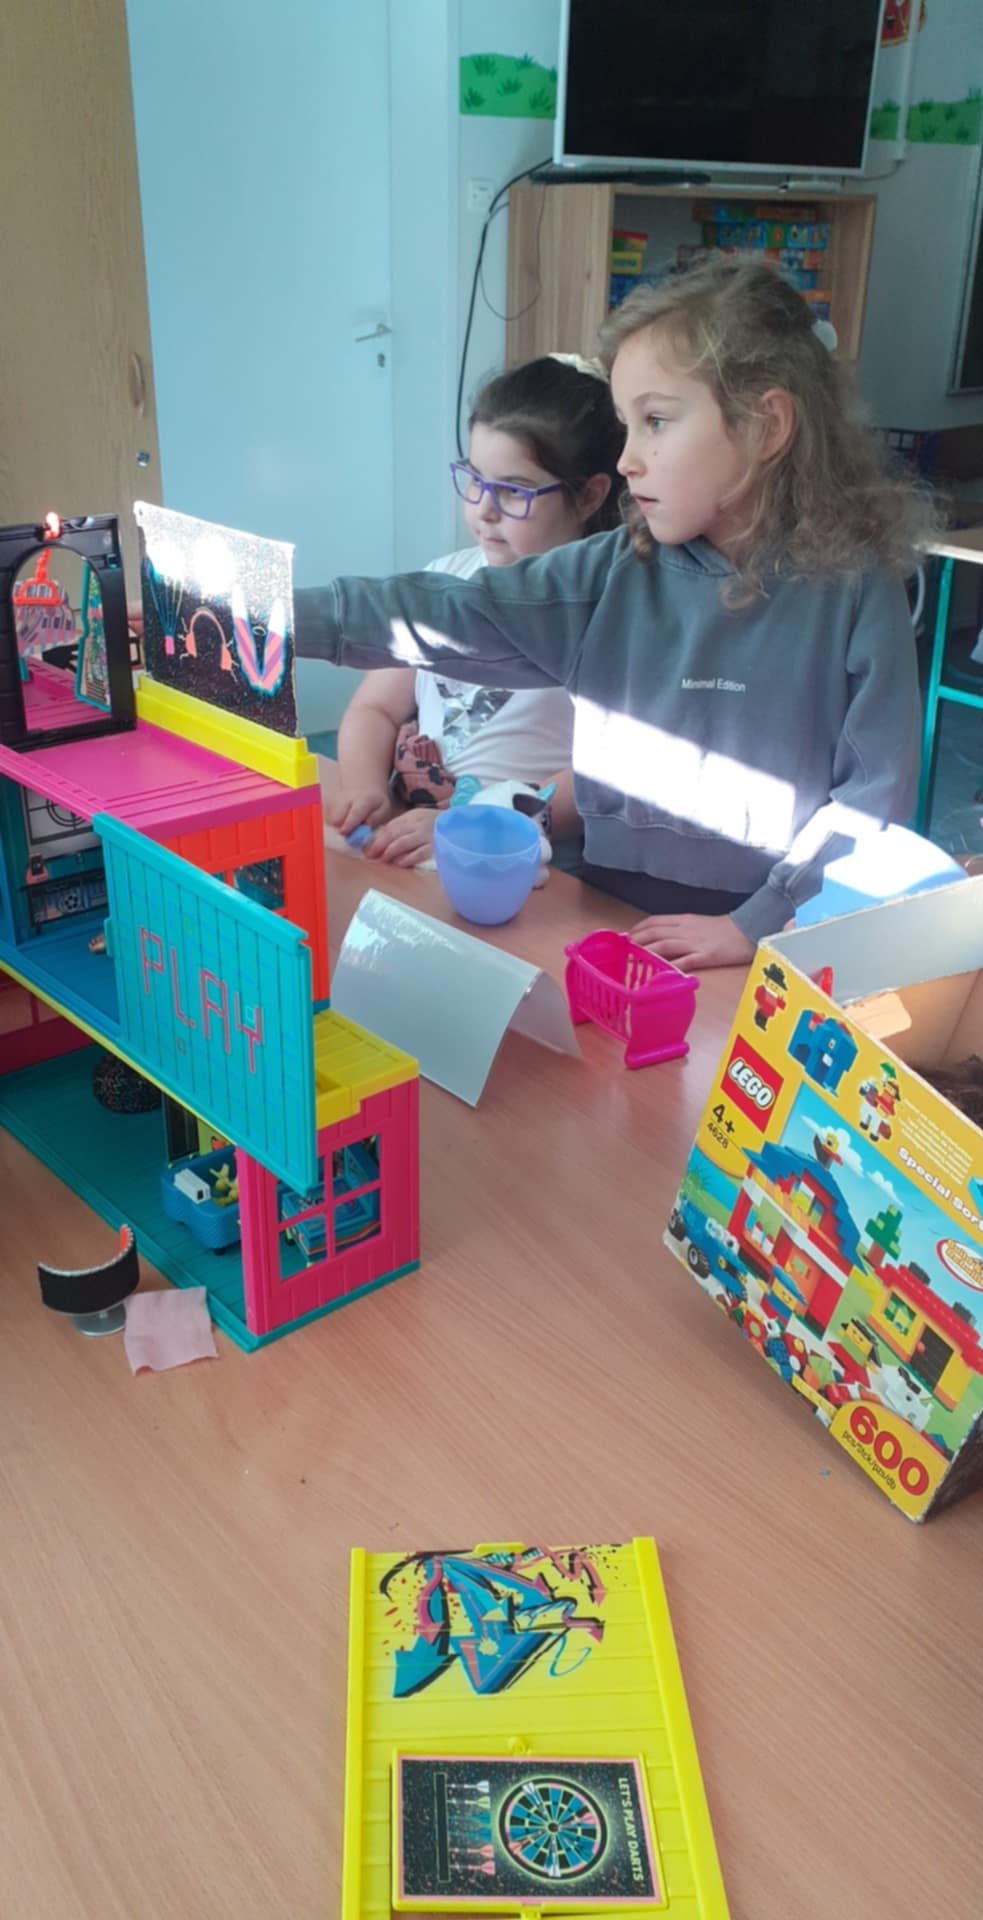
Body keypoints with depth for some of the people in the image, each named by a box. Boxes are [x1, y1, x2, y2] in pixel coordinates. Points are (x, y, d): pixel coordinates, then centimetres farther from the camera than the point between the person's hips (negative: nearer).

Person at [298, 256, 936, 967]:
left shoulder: (856, 589, -6)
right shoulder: (615, 572, 2)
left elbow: (874, 794, -7)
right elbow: (443, 615, 0)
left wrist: (760, 923, -15)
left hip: (779, 943, -2)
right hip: (617, 917, 3)